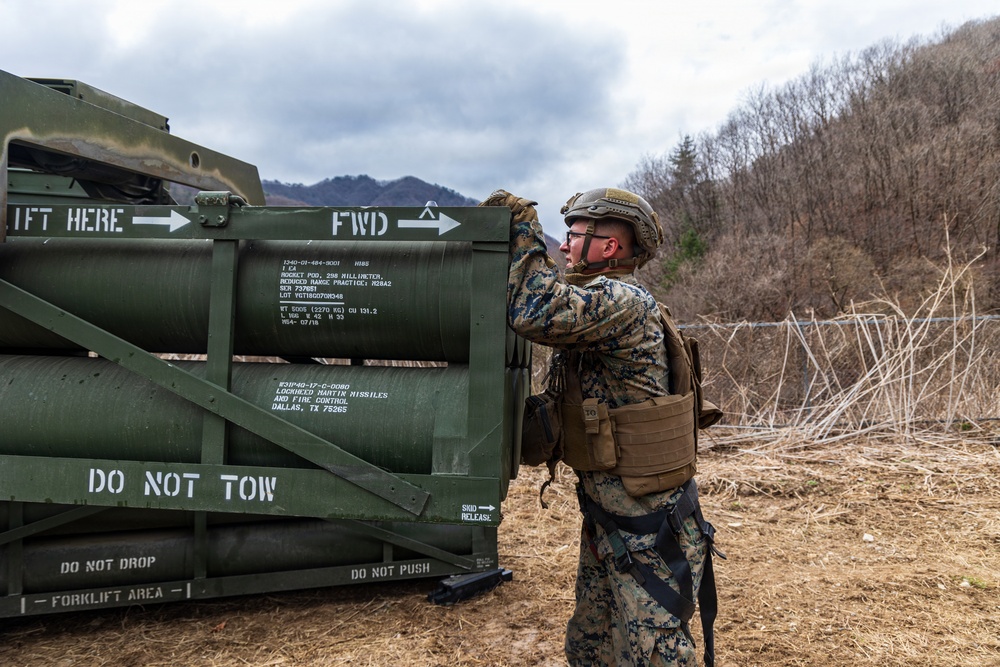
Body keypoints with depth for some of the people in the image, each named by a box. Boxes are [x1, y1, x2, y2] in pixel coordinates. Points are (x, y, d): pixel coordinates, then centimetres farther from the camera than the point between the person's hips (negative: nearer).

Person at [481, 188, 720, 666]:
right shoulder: (595, 300, 12)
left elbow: (536, 313, -35)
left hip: (648, 526, -10)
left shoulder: (625, 302, -20)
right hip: (604, 519, 10)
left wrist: (523, 226, -21)